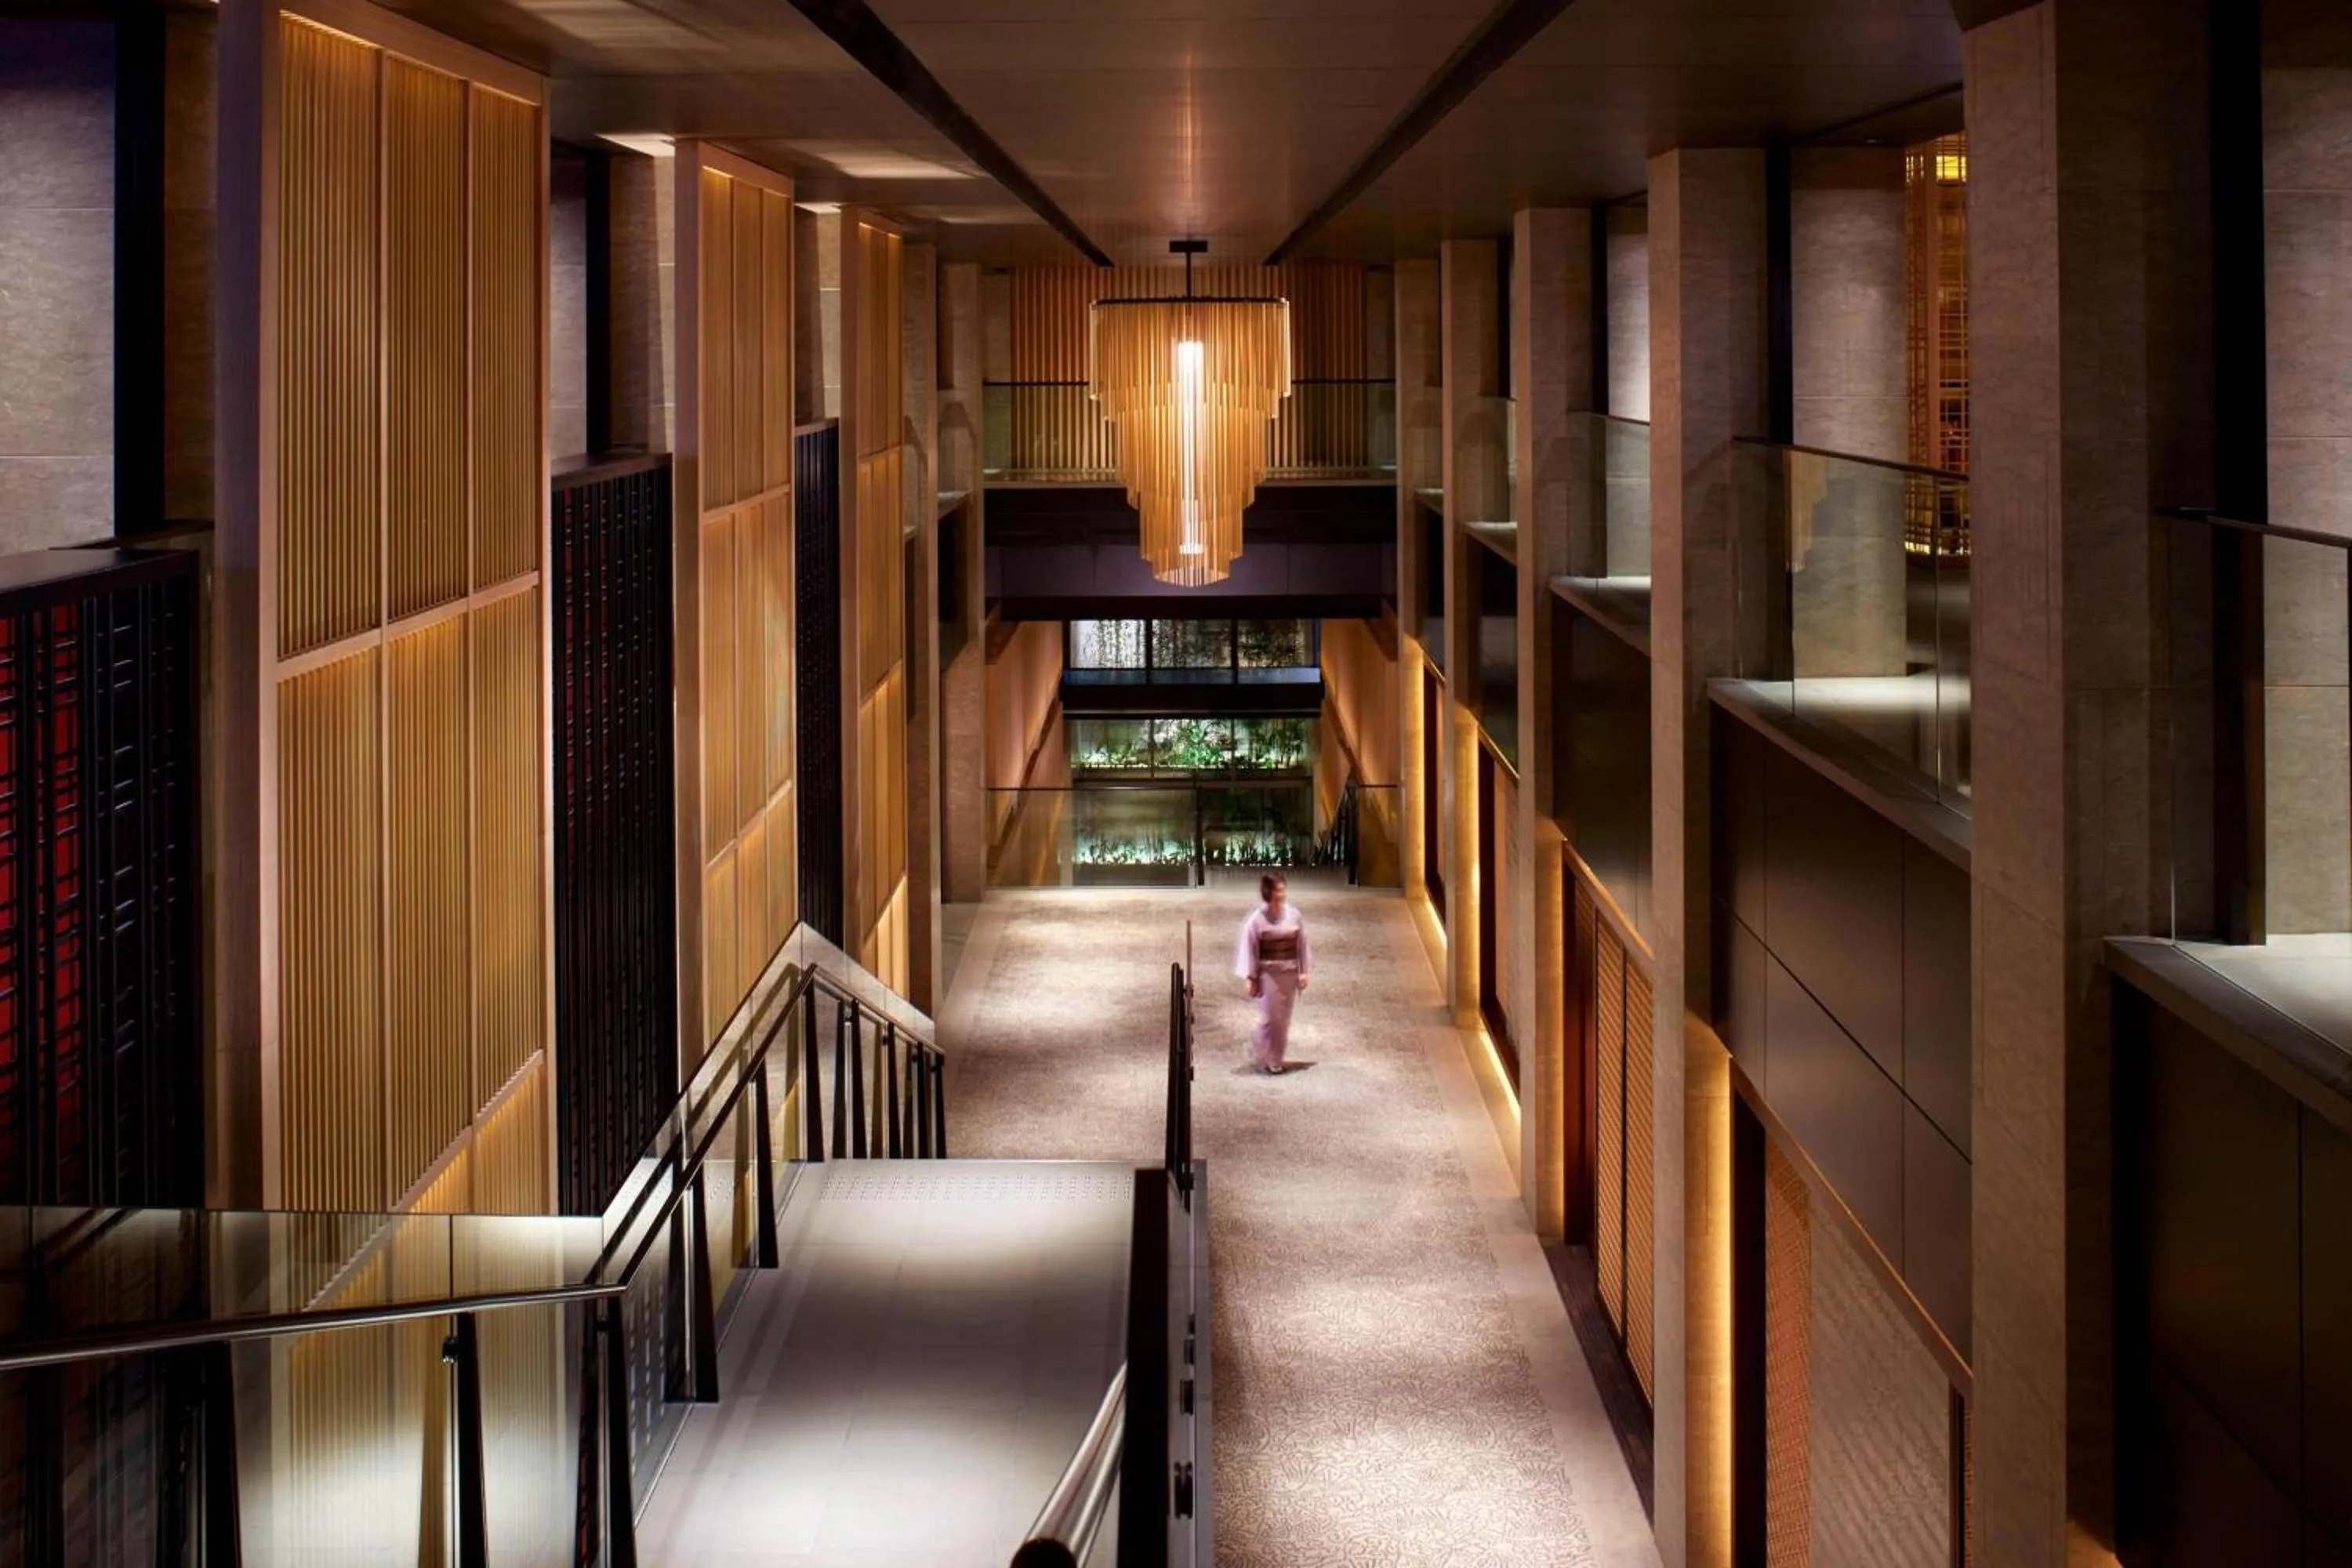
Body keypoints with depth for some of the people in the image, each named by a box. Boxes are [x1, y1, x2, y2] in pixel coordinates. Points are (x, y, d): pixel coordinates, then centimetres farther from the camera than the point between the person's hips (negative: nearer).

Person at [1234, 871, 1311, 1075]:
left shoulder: (1293, 915, -1)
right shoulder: (1257, 919, -11)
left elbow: (1302, 944, 5)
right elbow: (1249, 949, -8)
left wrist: (1303, 972, 3)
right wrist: (1249, 978, -9)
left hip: (1289, 973, 4)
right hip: (1268, 973, -4)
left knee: (1283, 1019, 8)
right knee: (1270, 1018, -3)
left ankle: (1275, 1060, 21)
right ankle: (1262, 1059, 15)